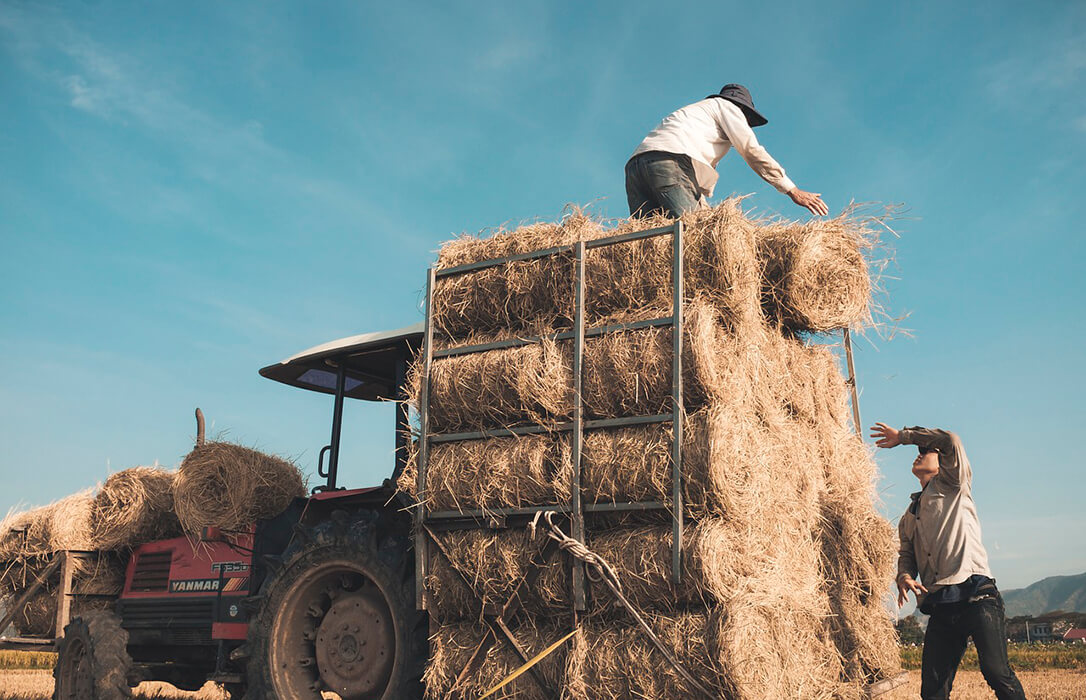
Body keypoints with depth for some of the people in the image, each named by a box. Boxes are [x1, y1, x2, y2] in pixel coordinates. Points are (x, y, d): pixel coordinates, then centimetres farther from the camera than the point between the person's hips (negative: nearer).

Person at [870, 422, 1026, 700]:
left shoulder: (954, 487, 11)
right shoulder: (909, 517, 27)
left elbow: (950, 440, -5)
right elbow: (906, 554, 22)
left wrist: (903, 435, 4)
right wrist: (904, 576, -1)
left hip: (976, 596, -5)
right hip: (940, 608, 6)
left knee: (996, 671, -17)